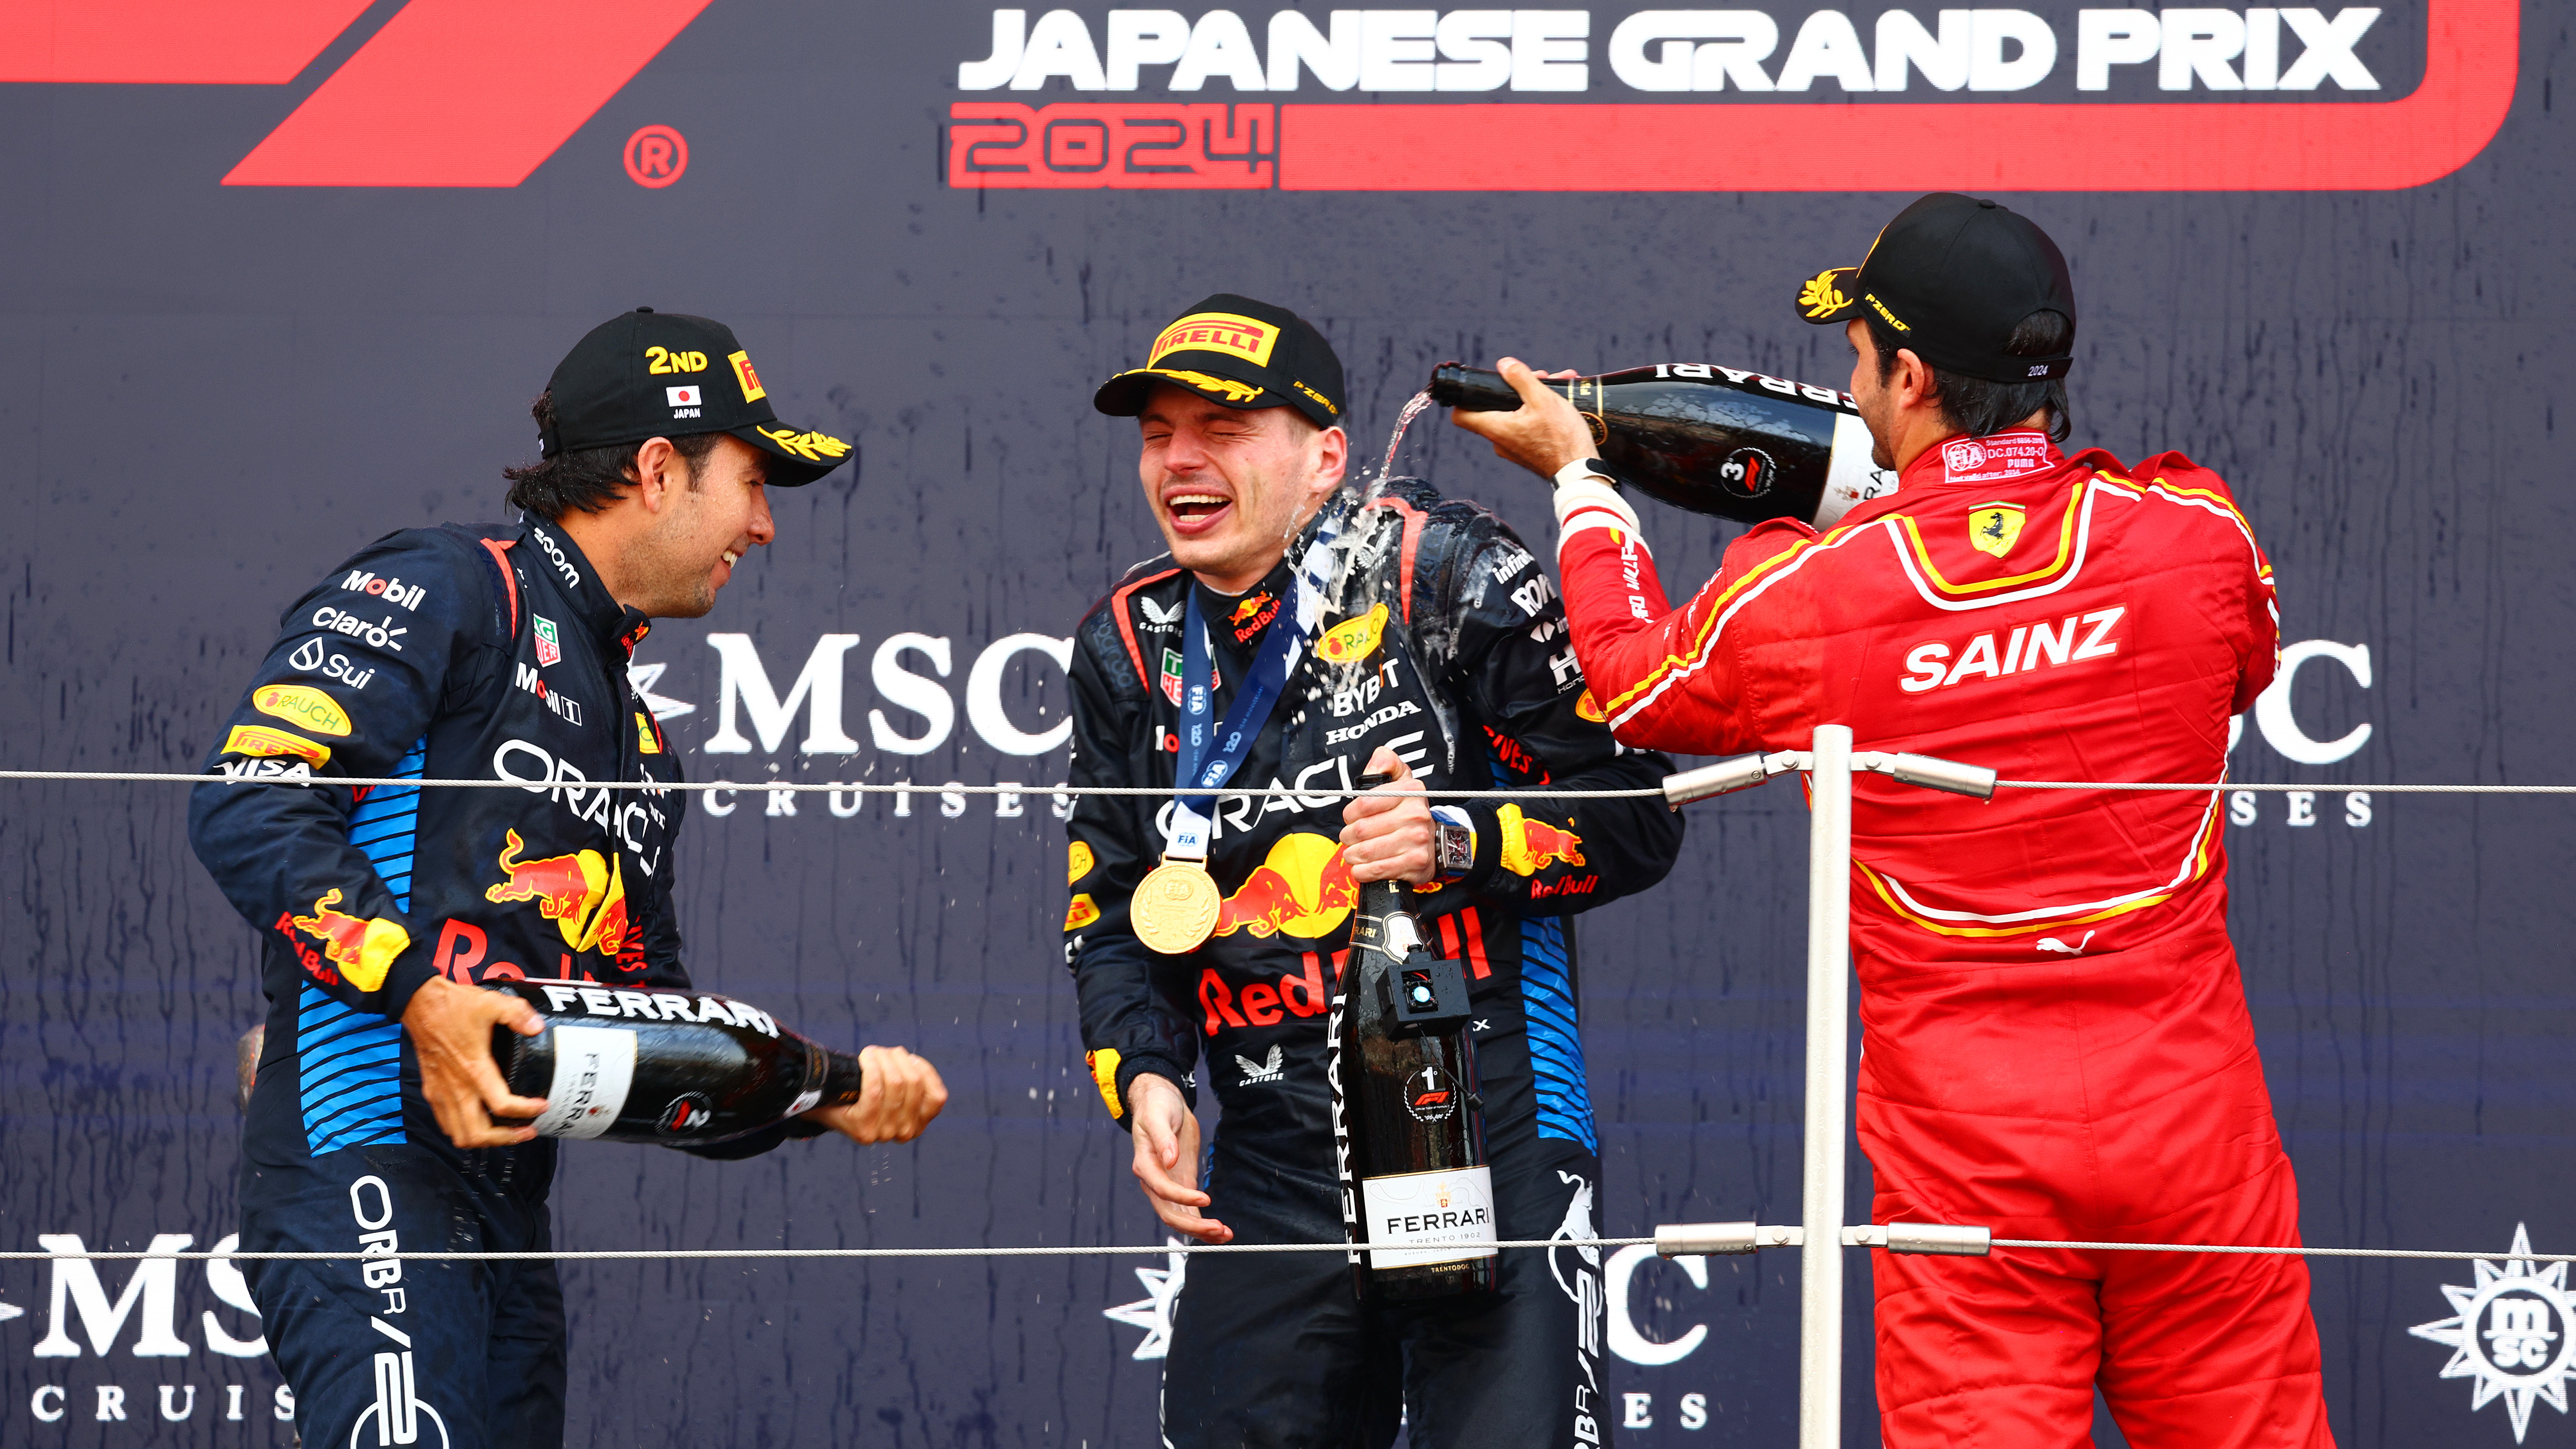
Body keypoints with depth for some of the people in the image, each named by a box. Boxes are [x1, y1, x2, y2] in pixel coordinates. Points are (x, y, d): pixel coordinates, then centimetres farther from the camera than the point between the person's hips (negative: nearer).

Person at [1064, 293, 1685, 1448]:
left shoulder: (1445, 575, -4)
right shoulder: (1128, 647, 11)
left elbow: (1636, 821, -4)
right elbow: (1107, 918, 17)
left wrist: (1459, 844, -19)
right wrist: (1146, 1079, 0)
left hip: (1492, 1143, -5)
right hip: (1275, 1170, 5)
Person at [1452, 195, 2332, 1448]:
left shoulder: (1801, 597, -7)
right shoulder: (2194, 533, -3)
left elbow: (1629, 682, 15)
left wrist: (1578, 480, 31)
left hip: (1967, 1161, -1)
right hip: (2192, 1126, 2)